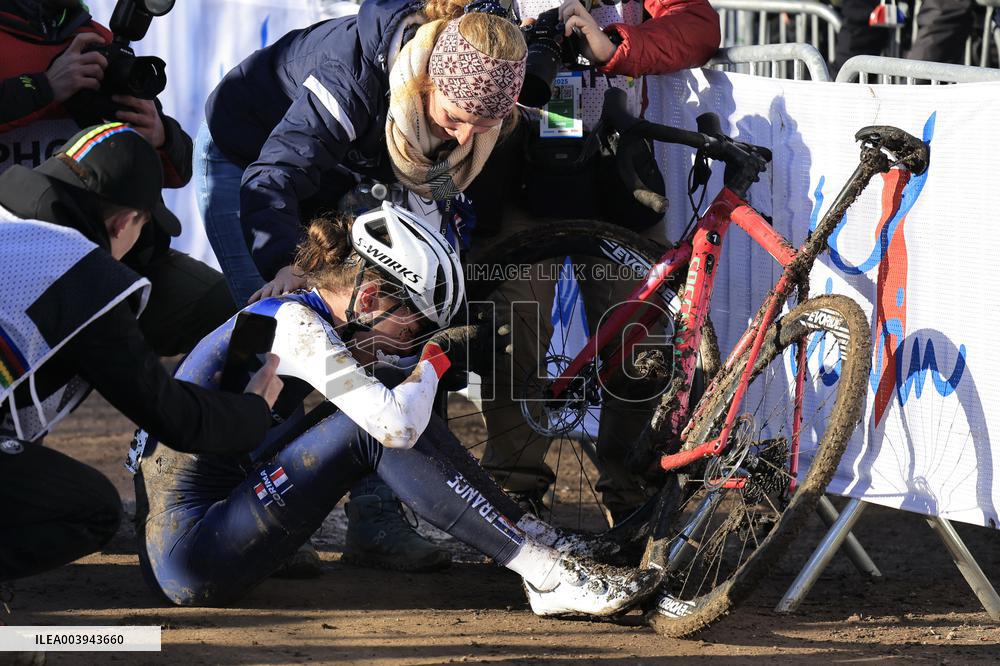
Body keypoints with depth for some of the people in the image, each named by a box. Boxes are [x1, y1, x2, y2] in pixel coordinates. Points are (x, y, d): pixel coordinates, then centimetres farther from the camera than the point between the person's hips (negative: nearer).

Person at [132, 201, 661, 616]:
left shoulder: (304, 319, 11)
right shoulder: (296, 323, -17)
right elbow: (395, 425, -27)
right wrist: (434, 358, -8)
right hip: (189, 549, -10)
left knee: (388, 397, 3)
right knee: (379, 426, -18)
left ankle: (536, 539, 1)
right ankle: (549, 575, -17)